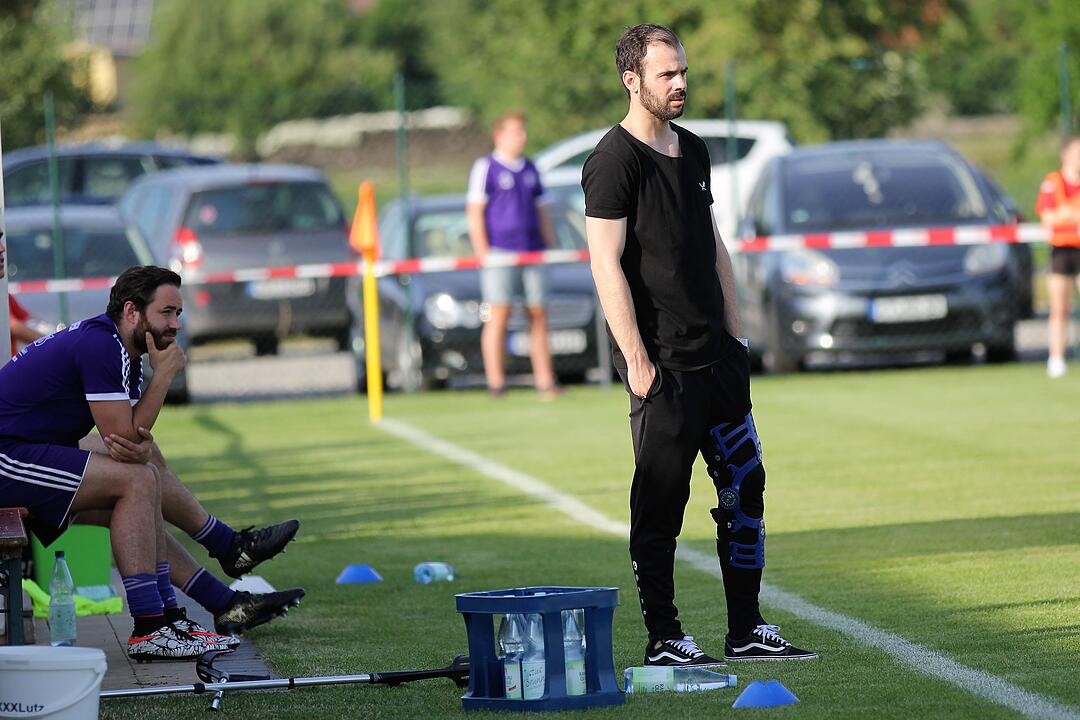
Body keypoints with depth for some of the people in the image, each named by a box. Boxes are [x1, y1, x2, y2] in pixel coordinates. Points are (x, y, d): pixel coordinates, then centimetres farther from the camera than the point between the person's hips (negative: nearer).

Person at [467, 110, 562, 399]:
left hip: (533, 253, 6)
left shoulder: (529, 168, 18)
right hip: (500, 253, -6)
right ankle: (496, 383, -6)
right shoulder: (486, 167, 0)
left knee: (538, 316, 2)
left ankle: (545, 381, 3)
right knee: (499, 314, -7)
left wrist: (552, 249, 16)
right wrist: (483, 253, -11)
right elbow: (474, 213, -4)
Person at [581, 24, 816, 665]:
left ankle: (747, 630, 16)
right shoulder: (614, 161, -10)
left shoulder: (694, 152, 15)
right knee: (660, 503, -4)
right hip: (663, 362, -8)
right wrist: (636, 361, -18)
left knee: (745, 485, 9)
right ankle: (664, 639, 2)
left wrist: (736, 335, 17)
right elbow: (607, 265, -15)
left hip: (716, 354, 8)